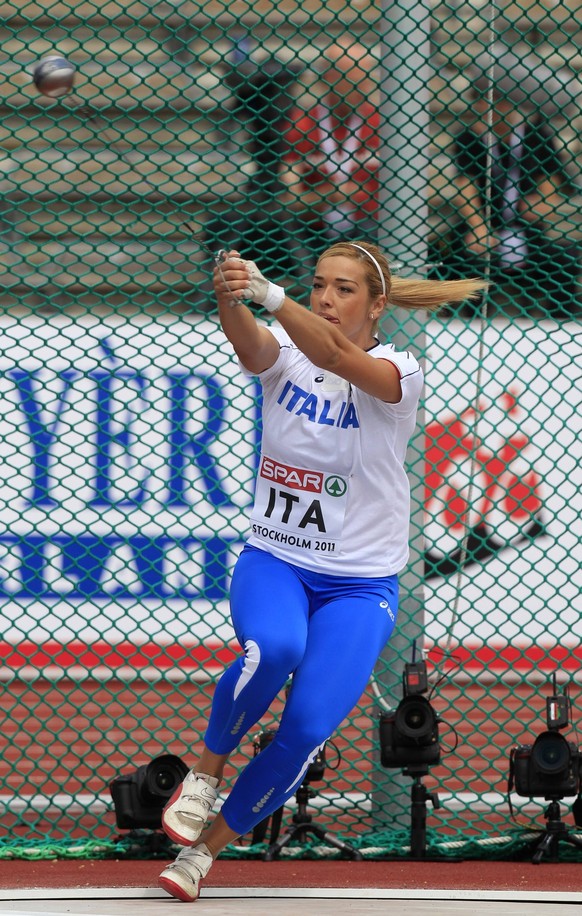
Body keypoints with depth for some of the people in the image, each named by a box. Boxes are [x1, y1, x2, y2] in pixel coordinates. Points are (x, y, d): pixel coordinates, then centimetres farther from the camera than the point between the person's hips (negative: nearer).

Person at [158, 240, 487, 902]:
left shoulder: (397, 372, -10)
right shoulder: (284, 351, -2)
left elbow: (333, 354, -31)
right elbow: (250, 345, -27)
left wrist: (271, 295, -48)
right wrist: (232, 301, -51)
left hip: (360, 583, -1)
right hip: (274, 559, 1)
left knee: (306, 728, -19)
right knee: (273, 649, -34)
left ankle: (207, 847, 3)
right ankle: (204, 773, -10)